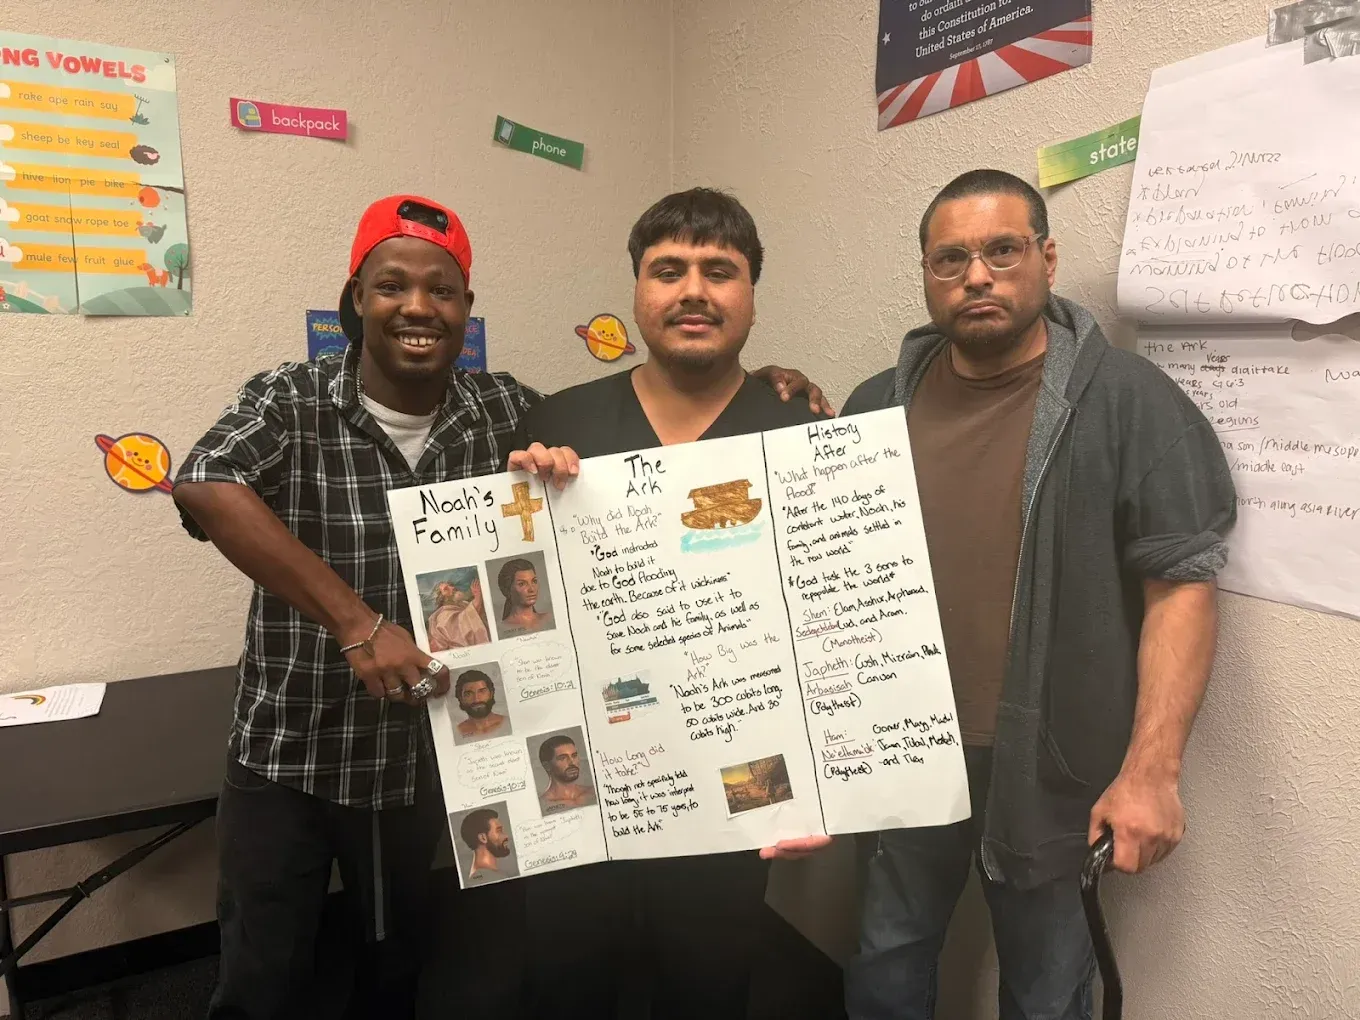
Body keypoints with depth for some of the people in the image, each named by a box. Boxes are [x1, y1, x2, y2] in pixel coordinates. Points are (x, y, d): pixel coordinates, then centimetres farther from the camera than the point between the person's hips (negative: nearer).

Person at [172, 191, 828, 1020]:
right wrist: (355, 620, -39)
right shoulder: (291, 403, -15)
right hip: (288, 759, -2)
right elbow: (204, 485, -33)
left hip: (432, 759, 3)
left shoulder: (506, 410, -6)